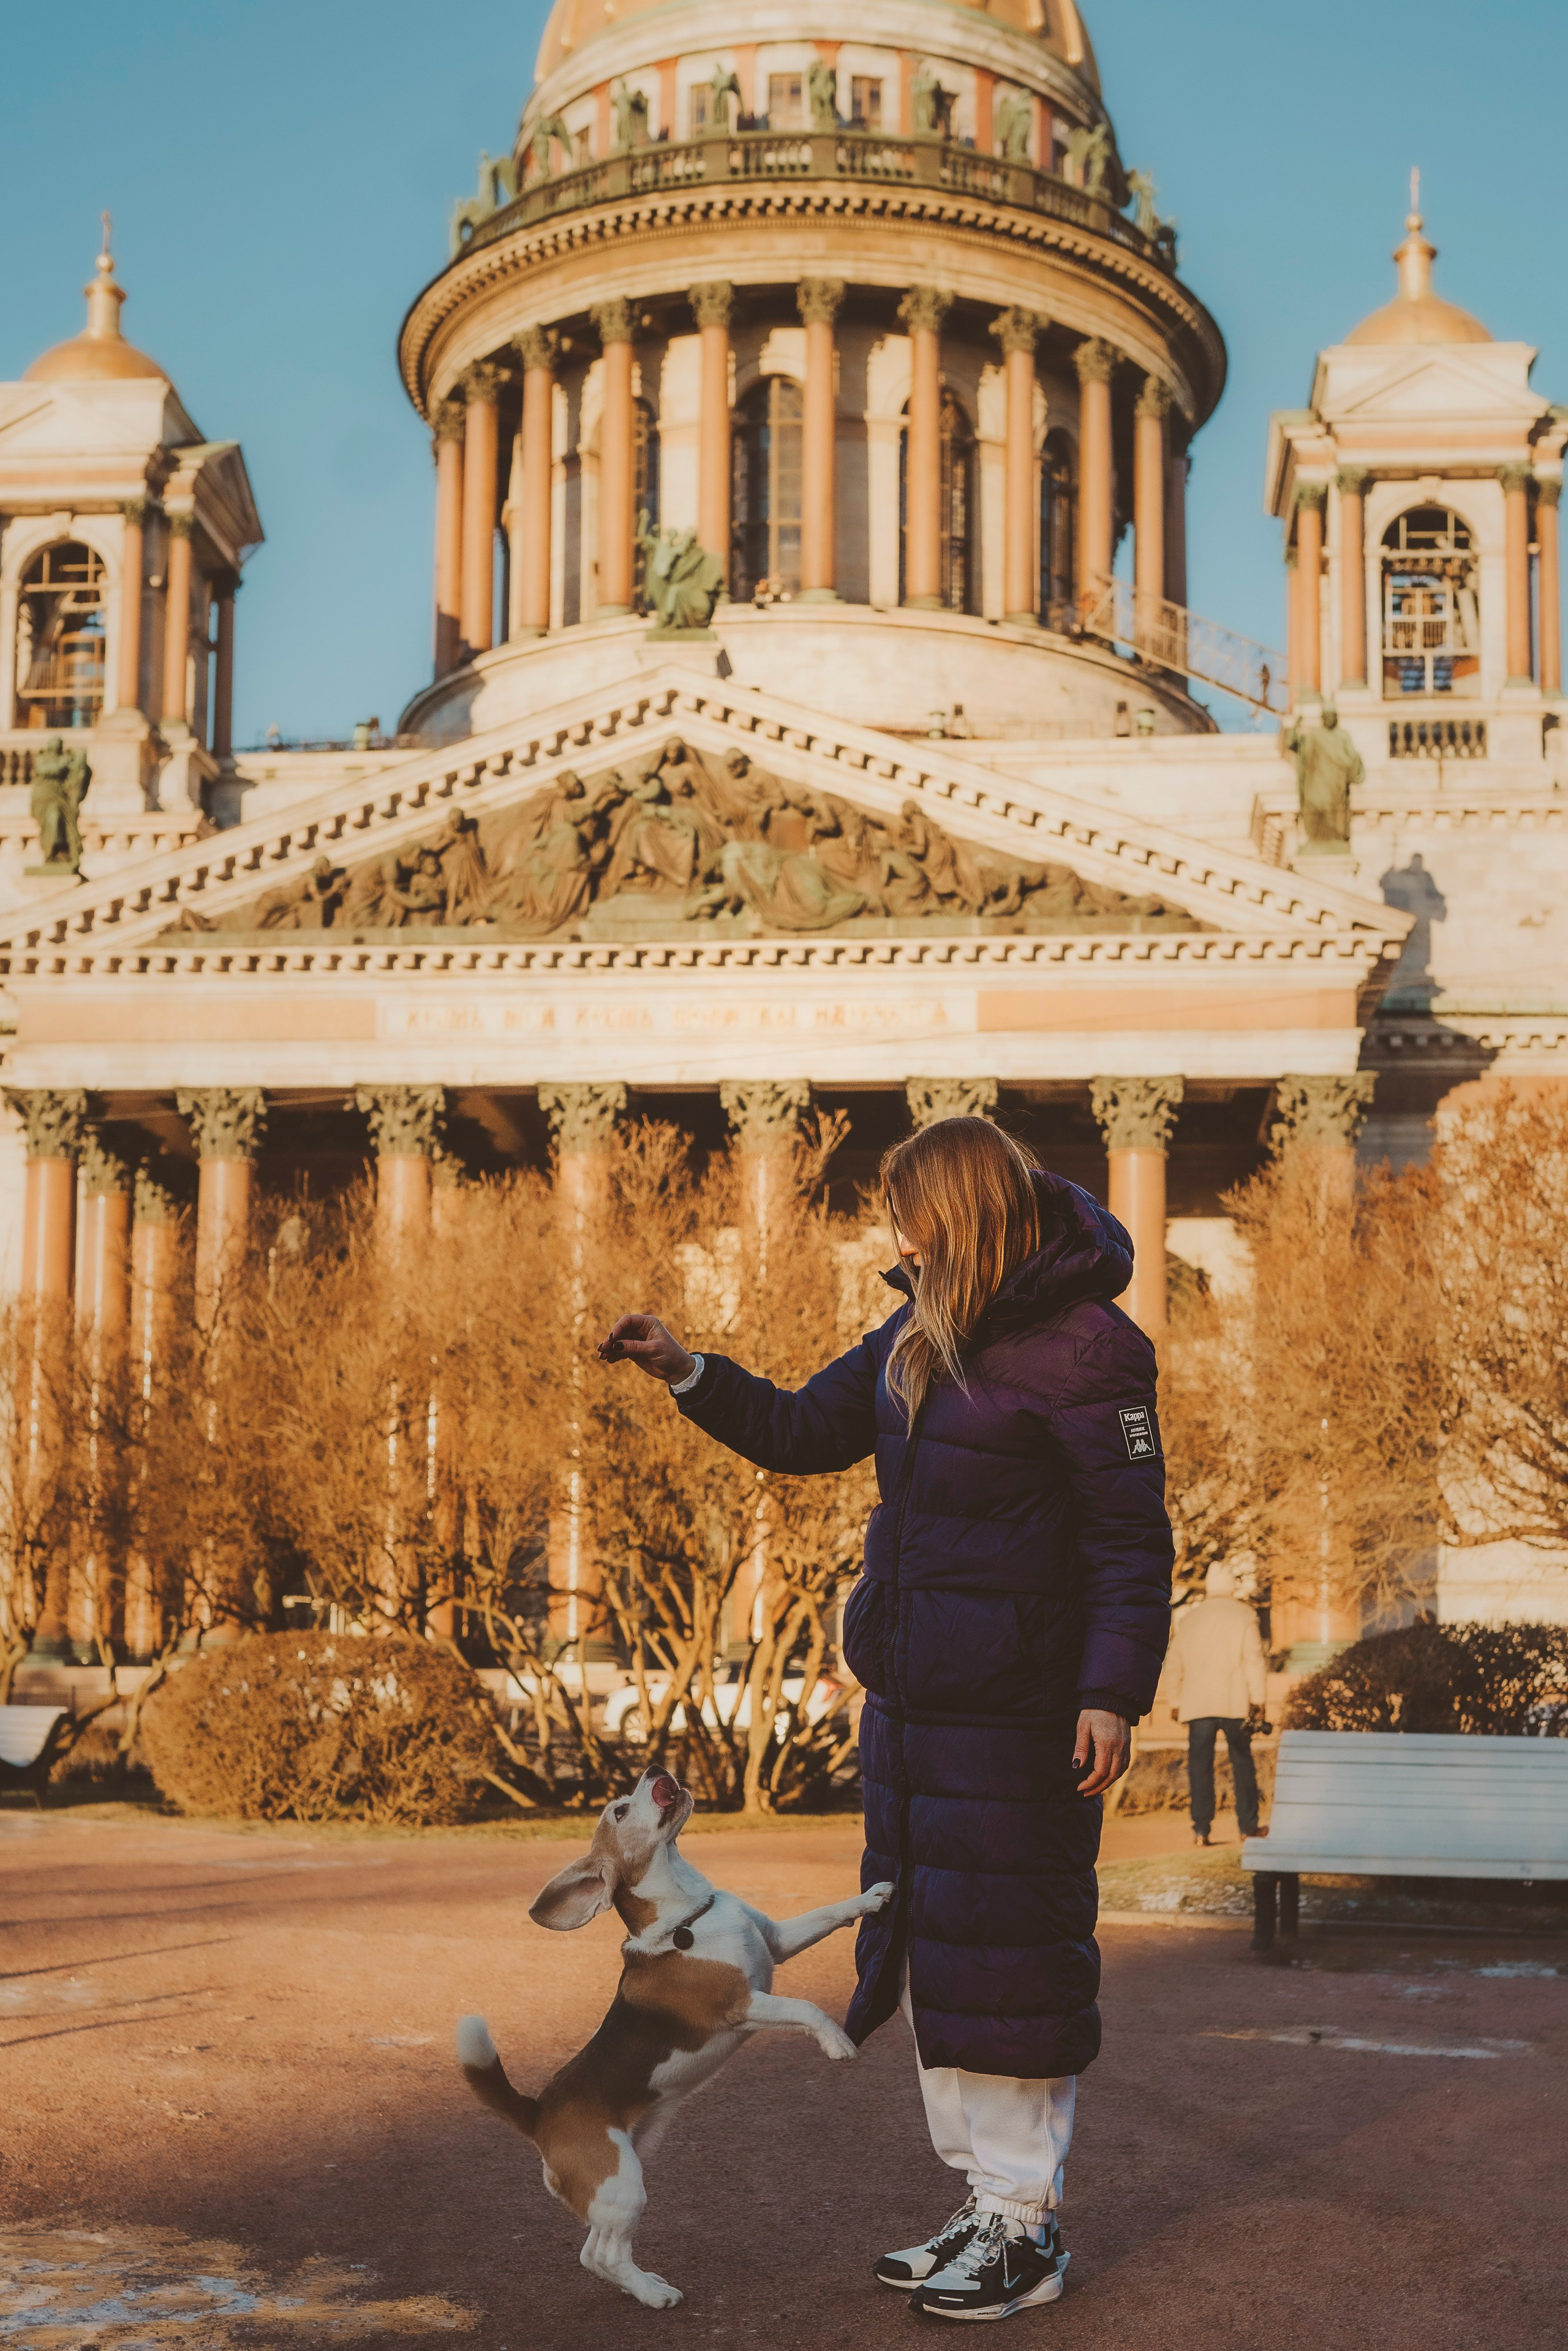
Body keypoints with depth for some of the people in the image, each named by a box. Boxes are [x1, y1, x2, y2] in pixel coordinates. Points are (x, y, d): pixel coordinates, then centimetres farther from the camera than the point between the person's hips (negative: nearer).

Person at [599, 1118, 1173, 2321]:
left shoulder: (1083, 1351, -13)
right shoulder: (917, 1337, 12)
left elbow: (1132, 1540, -14)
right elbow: (804, 1430, 23)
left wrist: (1115, 1692, -20)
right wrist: (686, 1373, 13)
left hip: (1018, 1714, -9)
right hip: (911, 1700, 9)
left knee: (1007, 1949, -2)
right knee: (928, 1945, 13)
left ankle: (1027, 2230, 11)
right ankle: (989, 2202, 26)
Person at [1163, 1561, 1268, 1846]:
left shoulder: (1189, 1618, 11)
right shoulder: (1245, 1616, 0)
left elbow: (1174, 1665, 14)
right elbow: (1255, 1660, -7)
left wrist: (1176, 1701, 22)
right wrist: (1258, 1698, -2)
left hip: (1197, 1704, 2)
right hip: (1235, 1704, -2)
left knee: (1200, 1767, 2)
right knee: (1243, 1765, 8)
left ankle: (1201, 1829, -4)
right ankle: (1248, 1825, 10)